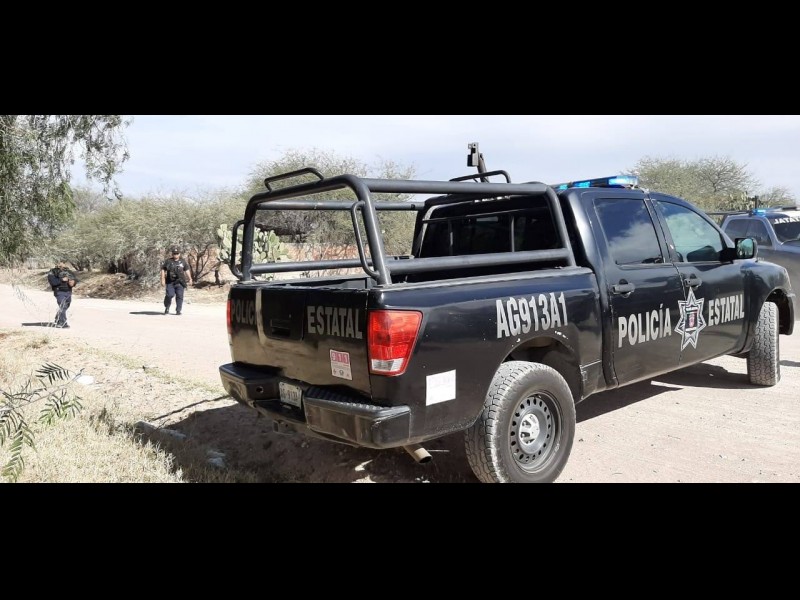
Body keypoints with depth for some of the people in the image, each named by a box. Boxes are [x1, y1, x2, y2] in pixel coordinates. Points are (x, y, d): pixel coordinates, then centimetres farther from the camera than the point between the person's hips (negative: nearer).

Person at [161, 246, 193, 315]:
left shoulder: (183, 262, 10)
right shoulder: (168, 261, 5)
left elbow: (187, 270, 16)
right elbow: (163, 270, 8)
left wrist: (190, 279, 11)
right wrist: (162, 279, 0)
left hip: (180, 282, 2)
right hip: (170, 282, -1)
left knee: (179, 296, -3)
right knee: (170, 295, -13)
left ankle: (178, 310, 5)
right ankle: (167, 308, 11)